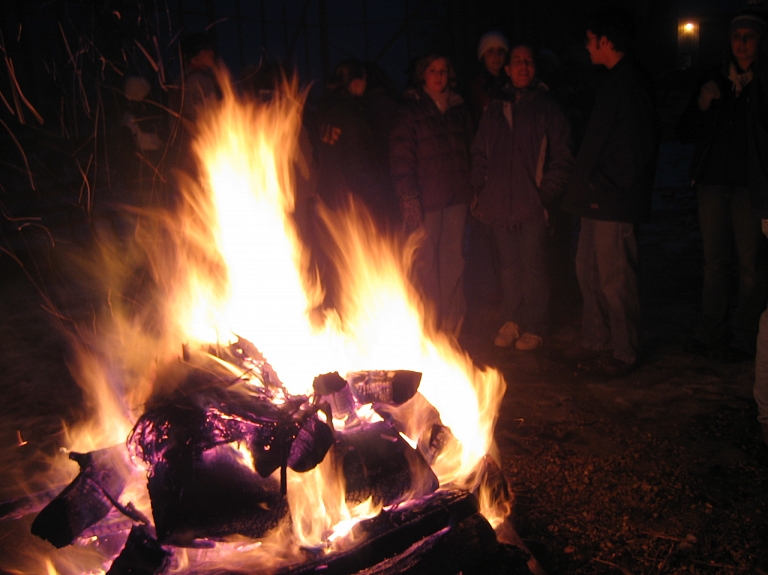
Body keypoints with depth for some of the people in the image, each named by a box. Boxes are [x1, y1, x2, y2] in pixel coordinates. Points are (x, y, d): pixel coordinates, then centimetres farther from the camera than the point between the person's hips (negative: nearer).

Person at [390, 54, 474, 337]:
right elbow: (401, 160, -6)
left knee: (453, 260, 4)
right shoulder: (410, 112, 1)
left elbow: (469, 153, 17)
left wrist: (470, 192, 9)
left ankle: (452, 324, 13)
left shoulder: (459, 110, 15)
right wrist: (410, 201, -14)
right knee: (426, 262, -1)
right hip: (426, 200, -4)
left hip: (456, 198, 4)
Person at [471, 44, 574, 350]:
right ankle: (510, 322, 21)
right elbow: (479, 154, 19)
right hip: (500, 205, 4)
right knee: (509, 265, 10)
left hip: (533, 205, -4)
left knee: (533, 266, 1)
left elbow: (562, 158, -1)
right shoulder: (495, 110, 15)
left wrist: (547, 194, -10)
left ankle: (534, 327, 12)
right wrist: (482, 191, 9)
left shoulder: (547, 108, 3)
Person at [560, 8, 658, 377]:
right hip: (597, 199, 10)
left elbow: (636, 149, -21)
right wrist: (589, 185, 14)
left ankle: (625, 353, 12)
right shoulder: (615, 81, 16)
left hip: (614, 204, -10)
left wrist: (607, 190, -15)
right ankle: (596, 340, 30)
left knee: (615, 281, -1)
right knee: (587, 271, 17)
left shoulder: (630, 85, -16)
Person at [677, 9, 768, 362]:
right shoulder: (714, 80, 10)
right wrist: (701, 105, -7)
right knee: (714, 260, 11)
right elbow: (684, 134, 9)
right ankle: (711, 332, 20)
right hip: (712, 181, 4)